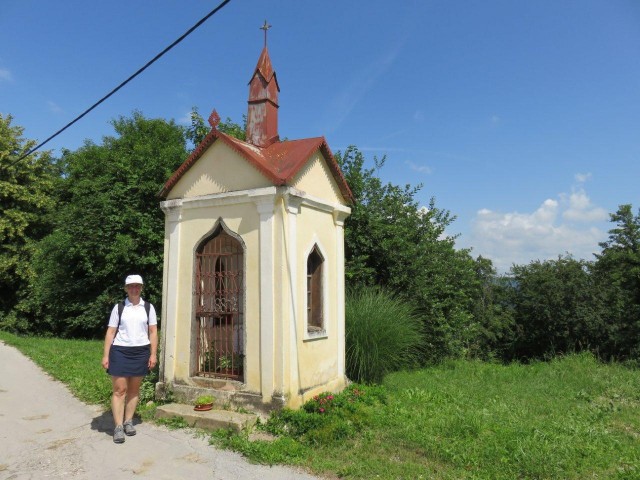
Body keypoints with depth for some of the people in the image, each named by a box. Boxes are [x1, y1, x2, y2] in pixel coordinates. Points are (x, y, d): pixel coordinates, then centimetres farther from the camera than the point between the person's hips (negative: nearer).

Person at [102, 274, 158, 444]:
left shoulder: (148, 307, 5)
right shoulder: (119, 307, 3)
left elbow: (153, 332, 4)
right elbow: (111, 332, 2)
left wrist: (153, 354, -2)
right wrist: (105, 355, -4)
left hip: (140, 351, 2)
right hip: (120, 351, -1)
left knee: (134, 389, 10)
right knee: (119, 389, -2)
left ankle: (128, 421, 22)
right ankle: (118, 427, 4)